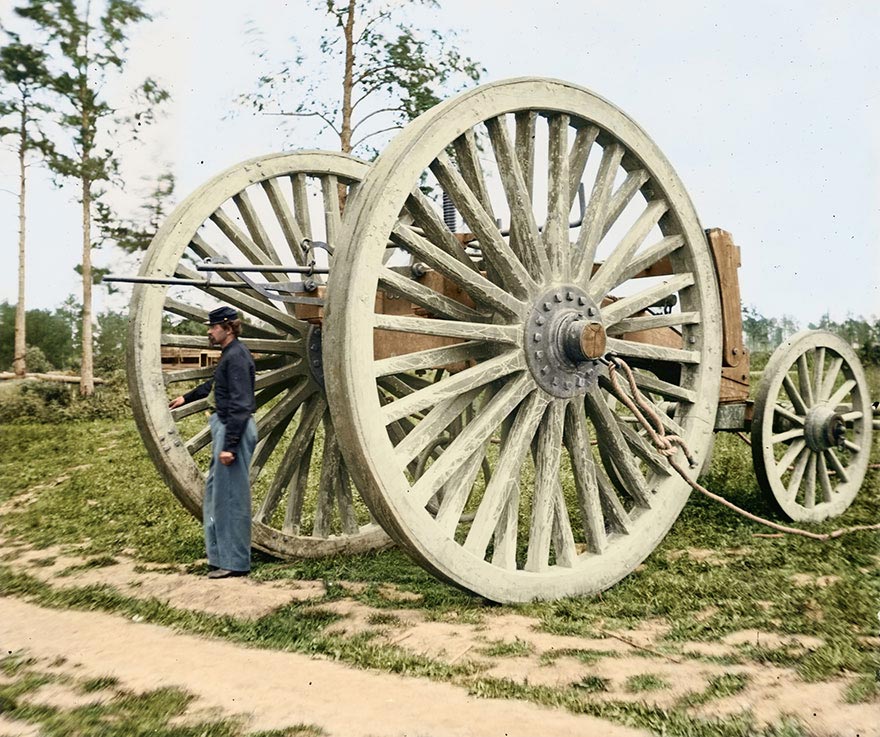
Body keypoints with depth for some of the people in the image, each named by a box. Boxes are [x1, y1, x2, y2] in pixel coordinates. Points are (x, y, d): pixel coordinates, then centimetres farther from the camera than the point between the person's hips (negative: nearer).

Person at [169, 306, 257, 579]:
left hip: (235, 430, -11)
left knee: (231, 495, -4)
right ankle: (221, 555, 27)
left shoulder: (236, 356, -17)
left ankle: (234, 562, 6)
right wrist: (187, 397, 44)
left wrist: (229, 445, -24)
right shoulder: (229, 355, 14)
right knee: (215, 489, 17)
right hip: (226, 426, 11)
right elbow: (214, 384, 33)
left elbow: (239, 404, -22)